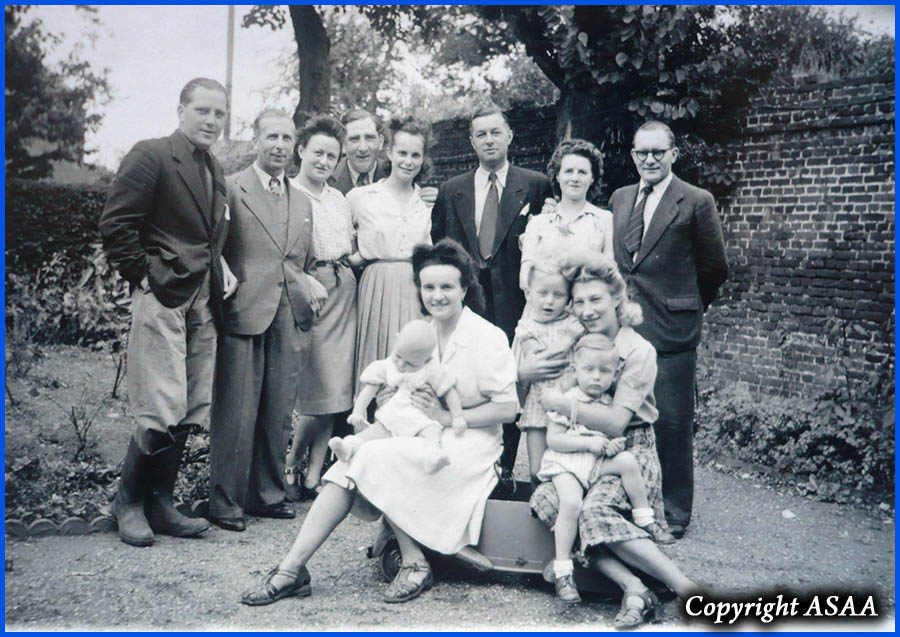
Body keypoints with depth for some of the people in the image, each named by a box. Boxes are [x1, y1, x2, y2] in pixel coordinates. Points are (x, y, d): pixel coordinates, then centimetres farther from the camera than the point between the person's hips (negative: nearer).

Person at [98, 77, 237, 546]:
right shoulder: (150, 156, -4)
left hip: (202, 304, 7)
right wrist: (144, 276, -10)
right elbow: (115, 224, -9)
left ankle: (160, 504, 19)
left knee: (189, 413, 7)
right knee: (162, 409, -8)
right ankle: (129, 503, 10)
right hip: (162, 298, -7)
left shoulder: (213, 171, 19)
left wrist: (219, 270, 8)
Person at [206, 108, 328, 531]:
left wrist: (310, 284, 5)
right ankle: (224, 502, 11)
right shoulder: (230, 190, -1)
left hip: (289, 322, 6)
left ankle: (267, 494, 24)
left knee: (278, 416, 11)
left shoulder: (302, 202, 19)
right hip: (244, 317, -5)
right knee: (236, 415, -2)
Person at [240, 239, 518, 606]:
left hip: (468, 444, -6)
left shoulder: (488, 338, -9)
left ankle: (414, 563, -14)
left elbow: (507, 409, -11)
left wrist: (448, 418, -16)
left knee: (376, 460, -27)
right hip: (419, 438, 6)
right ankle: (292, 568, -20)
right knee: (350, 464, -19)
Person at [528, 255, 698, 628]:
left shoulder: (639, 351, -7)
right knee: (545, 500, -25)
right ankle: (634, 590, -29)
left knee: (595, 510, -34)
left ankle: (686, 588, -23)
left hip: (632, 451, -5)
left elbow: (615, 422, -16)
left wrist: (564, 404, -17)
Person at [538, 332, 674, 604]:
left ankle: (644, 519, -4)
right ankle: (562, 570, -21)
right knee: (571, 503, -29)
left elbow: (615, 430, 20)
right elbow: (553, 439, -12)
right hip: (566, 463, -5)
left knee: (627, 460, -22)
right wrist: (588, 442, -19)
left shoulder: (610, 403, 9)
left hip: (599, 462, 5)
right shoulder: (567, 401, -8)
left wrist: (617, 443, -6)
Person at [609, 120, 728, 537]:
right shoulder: (619, 199, 13)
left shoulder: (697, 202, -4)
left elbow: (715, 268, 2)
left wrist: (686, 307, 10)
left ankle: (674, 511, 15)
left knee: (672, 423, 0)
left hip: (671, 331, -5)